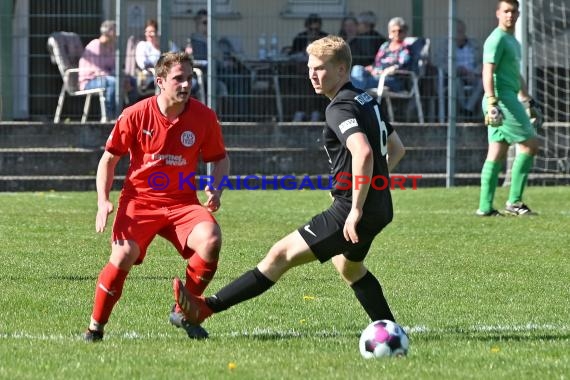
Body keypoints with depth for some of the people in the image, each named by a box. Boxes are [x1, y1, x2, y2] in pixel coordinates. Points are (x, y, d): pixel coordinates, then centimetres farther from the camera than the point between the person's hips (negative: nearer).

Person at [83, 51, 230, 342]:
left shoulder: (204, 117, -3)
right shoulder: (135, 115, -7)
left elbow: (220, 159, 13)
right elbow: (109, 158, 5)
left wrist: (215, 189, -7)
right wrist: (103, 201, -6)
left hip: (183, 202, 2)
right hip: (139, 200, -2)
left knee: (211, 239, -27)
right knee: (124, 255, -25)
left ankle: (183, 312, -6)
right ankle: (95, 328, -4)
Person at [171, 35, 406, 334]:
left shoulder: (340, 108, -16)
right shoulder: (366, 101, 14)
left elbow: (363, 153, -33)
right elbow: (396, 148, 26)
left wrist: (356, 209, -30)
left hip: (351, 212, -10)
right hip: (379, 209, 10)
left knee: (281, 254, -10)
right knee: (348, 266, 35)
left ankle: (206, 308, -12)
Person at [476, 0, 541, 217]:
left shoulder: (513, 40, 21)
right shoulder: (497, 39, -10)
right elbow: (488, 72, -19)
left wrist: (528, 101, 34)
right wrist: (492, 103, -28)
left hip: (510, 100, 10)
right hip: (502, 99, -10)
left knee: (497, 154, 6)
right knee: (530, 144, -9)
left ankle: (485, 207, 5)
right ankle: (514, 201, -8)